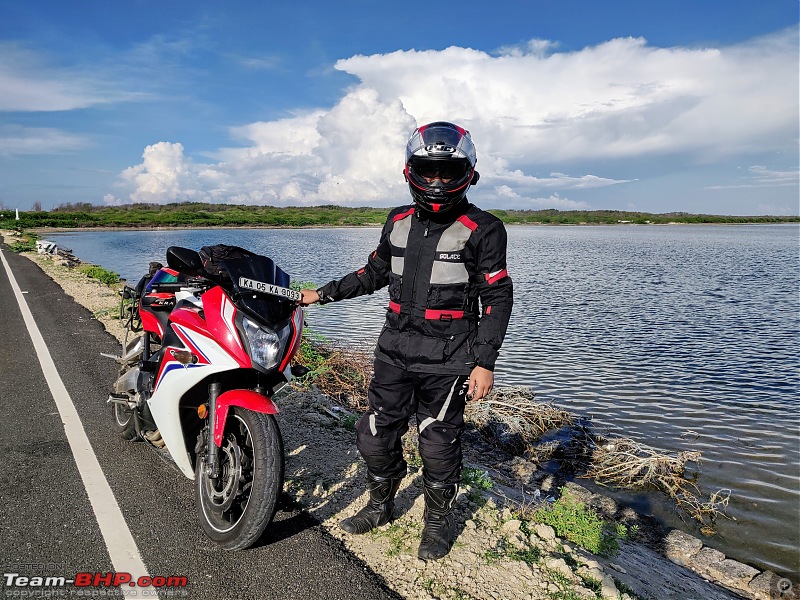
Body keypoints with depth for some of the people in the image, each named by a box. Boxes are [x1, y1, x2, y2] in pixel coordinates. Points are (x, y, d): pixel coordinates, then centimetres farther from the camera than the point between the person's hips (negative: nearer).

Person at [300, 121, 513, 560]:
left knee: (437, 445, 6)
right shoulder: (399, 222, 10)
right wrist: (323, 294, 17)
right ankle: (380, 506, 38)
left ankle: (439, 519, 33)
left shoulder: (482, 229, -7)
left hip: (447, 359, -5)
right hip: (394, 349, 5)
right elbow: (374, 273, 21)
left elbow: (497, 298, -7)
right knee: (375, 435, 12)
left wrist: (485, 362, -12)